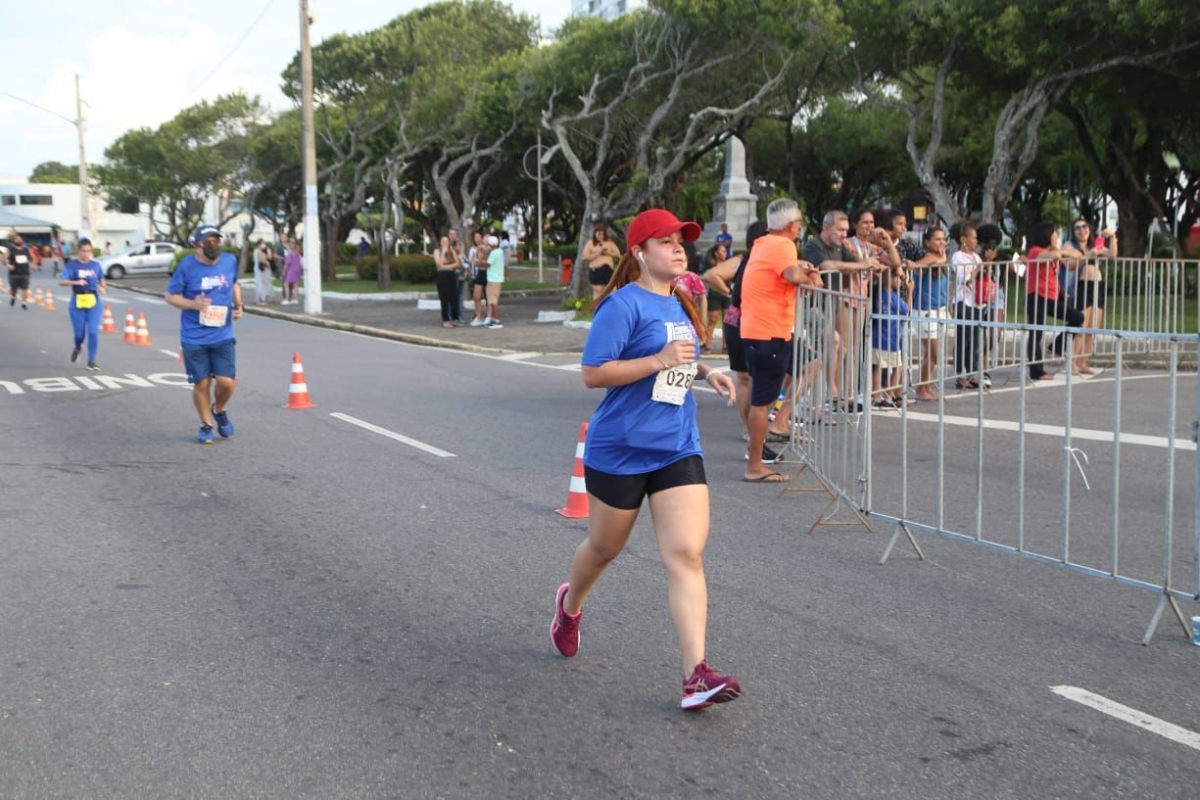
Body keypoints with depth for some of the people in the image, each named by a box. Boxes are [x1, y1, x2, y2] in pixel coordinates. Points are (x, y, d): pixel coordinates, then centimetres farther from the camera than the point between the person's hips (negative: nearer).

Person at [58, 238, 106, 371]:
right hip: (77, 303, -2)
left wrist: (103, 288, 1)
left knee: (93, 332, -9)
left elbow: (101, 279, 22)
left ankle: (91, 361, 3)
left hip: (93, 303, 2)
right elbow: (61, 281, -15)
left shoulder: (95, 265, 6)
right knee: (80, 333, 4)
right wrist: (76, 282, -31)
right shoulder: (72, 265, -5)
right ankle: (77, 348, 40)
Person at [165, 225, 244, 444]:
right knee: (201, 383, 4)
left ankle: (219, 411, 28)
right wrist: (192, 304, -21)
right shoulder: (187, 266, -10)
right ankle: (206, 424, 25)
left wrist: (238, 305, 3)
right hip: (194, 338, -2)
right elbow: (171, 296, -3)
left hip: (223, 336, 2)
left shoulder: (230, 261, 0)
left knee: (226, 382, -4)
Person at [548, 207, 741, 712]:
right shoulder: (623, 304, -12)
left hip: (677, 450, 5)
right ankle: (570, 605, 48)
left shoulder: (680, 305, 11)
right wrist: (659, 360, -25)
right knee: (605, 548, 15)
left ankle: (696, 675, -12)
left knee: (687, 556, -9)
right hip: (619, 450, -5)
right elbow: (592, 374, -18)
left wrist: (705, 372, 8)